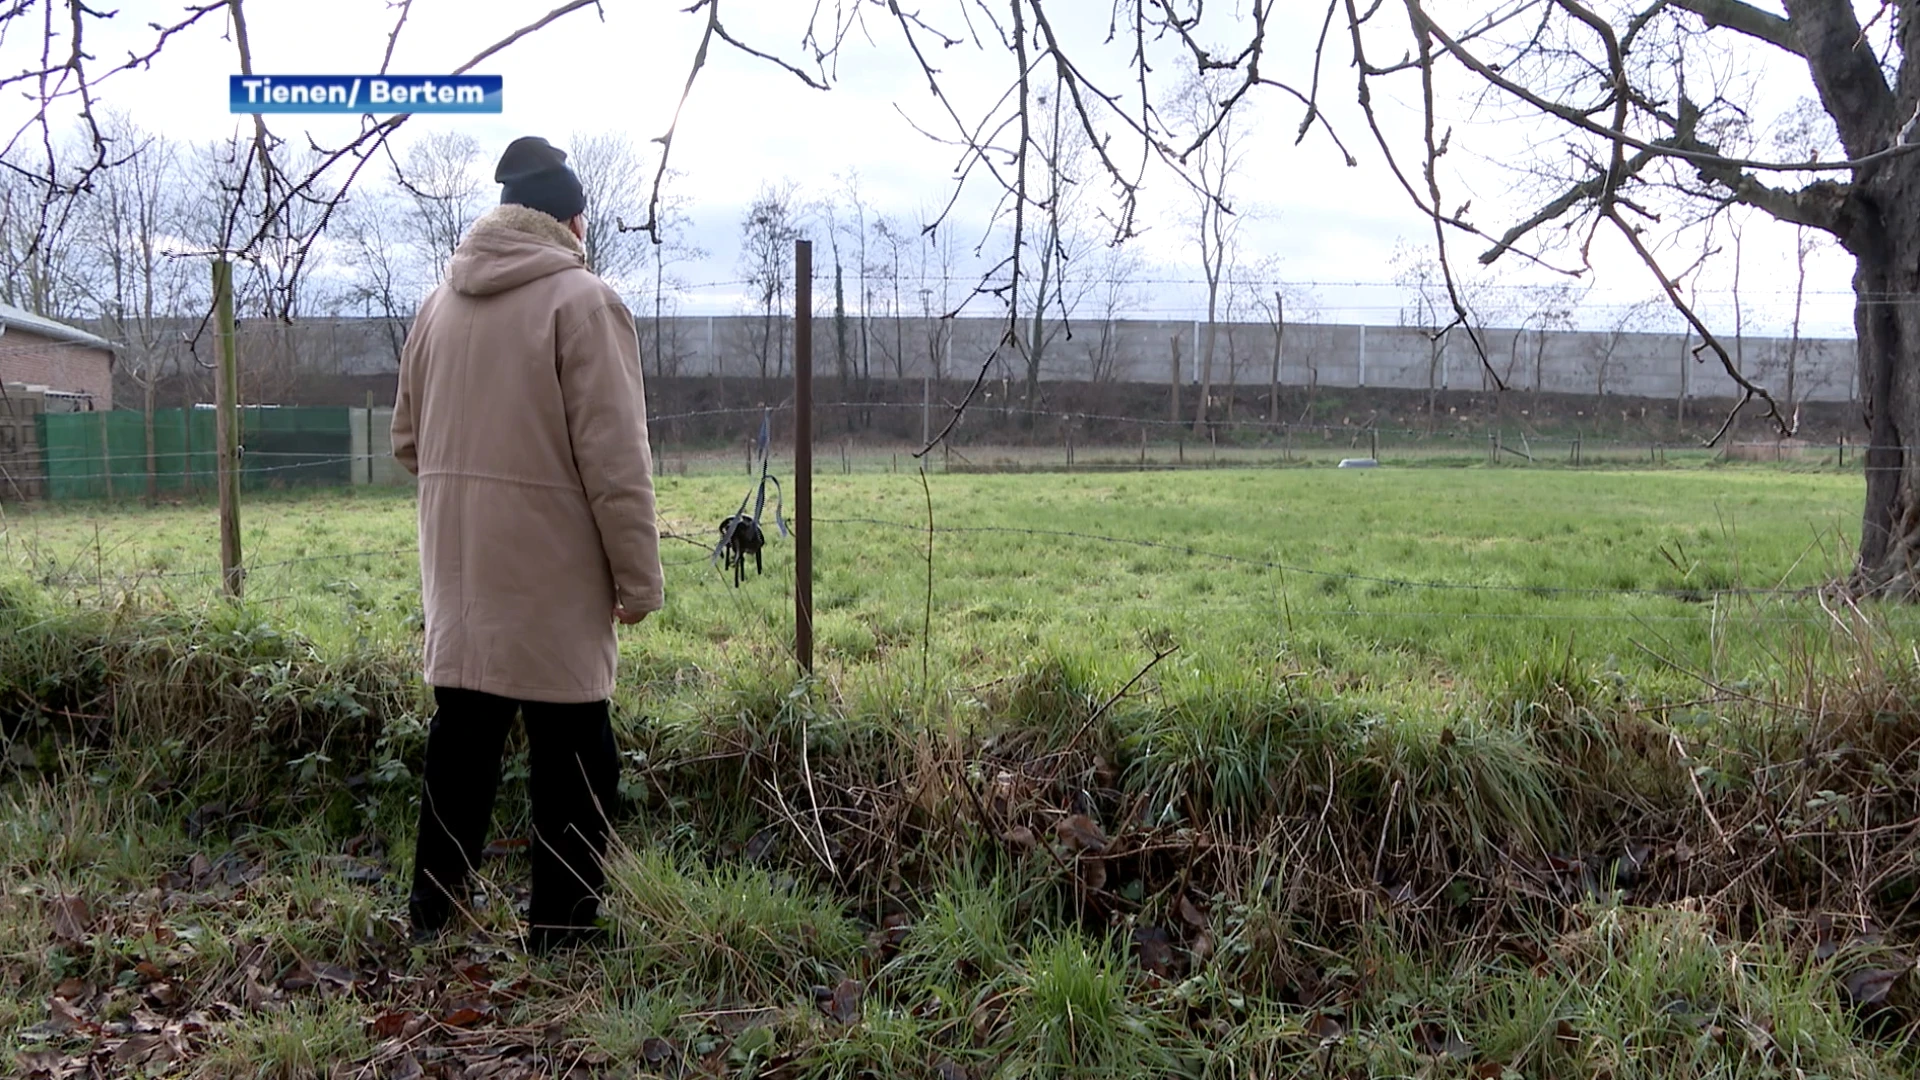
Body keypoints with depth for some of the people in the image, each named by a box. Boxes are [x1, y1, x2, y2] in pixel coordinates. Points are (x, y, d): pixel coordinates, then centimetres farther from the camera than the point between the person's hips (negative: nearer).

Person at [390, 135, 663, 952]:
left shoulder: (439, 304, 10)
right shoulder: (583, 302, -10)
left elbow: (407, 439, 16)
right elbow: (615, 460, -14)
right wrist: (638, 579, -10)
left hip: (458, 567, 6)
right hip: (549, 576, -6)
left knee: (461, 737, 16)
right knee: (572, 759, 4)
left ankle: (432, 913, 27)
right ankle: (561, 931, 11)